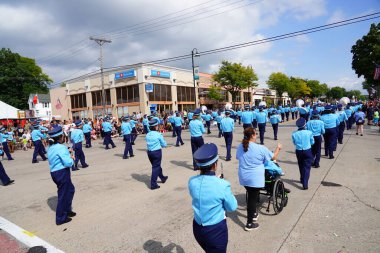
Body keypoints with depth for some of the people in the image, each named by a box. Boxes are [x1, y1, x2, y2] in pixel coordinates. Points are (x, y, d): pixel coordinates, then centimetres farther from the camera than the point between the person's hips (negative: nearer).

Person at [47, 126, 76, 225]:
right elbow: (68, 163, -24)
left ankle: (67, 210, 34)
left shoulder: (50, 148, 11)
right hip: (62, 173, -9)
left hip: (54, 172, 9)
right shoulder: (61, 147, -19)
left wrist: (68, 156, 9)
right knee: (63, 194, 3)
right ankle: (60, 218, 14)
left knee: (70, 189, 23)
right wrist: (71, 159, -2)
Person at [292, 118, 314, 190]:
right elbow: (312, 142, 1)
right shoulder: (309, 132, -13)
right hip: (307, 151, -2)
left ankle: (302, 180, 39)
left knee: (301, 166, 20)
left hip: (298, 151, 2)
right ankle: (305, 184, -6)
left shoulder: (294, 134, -11)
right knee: (307, 167, 2)